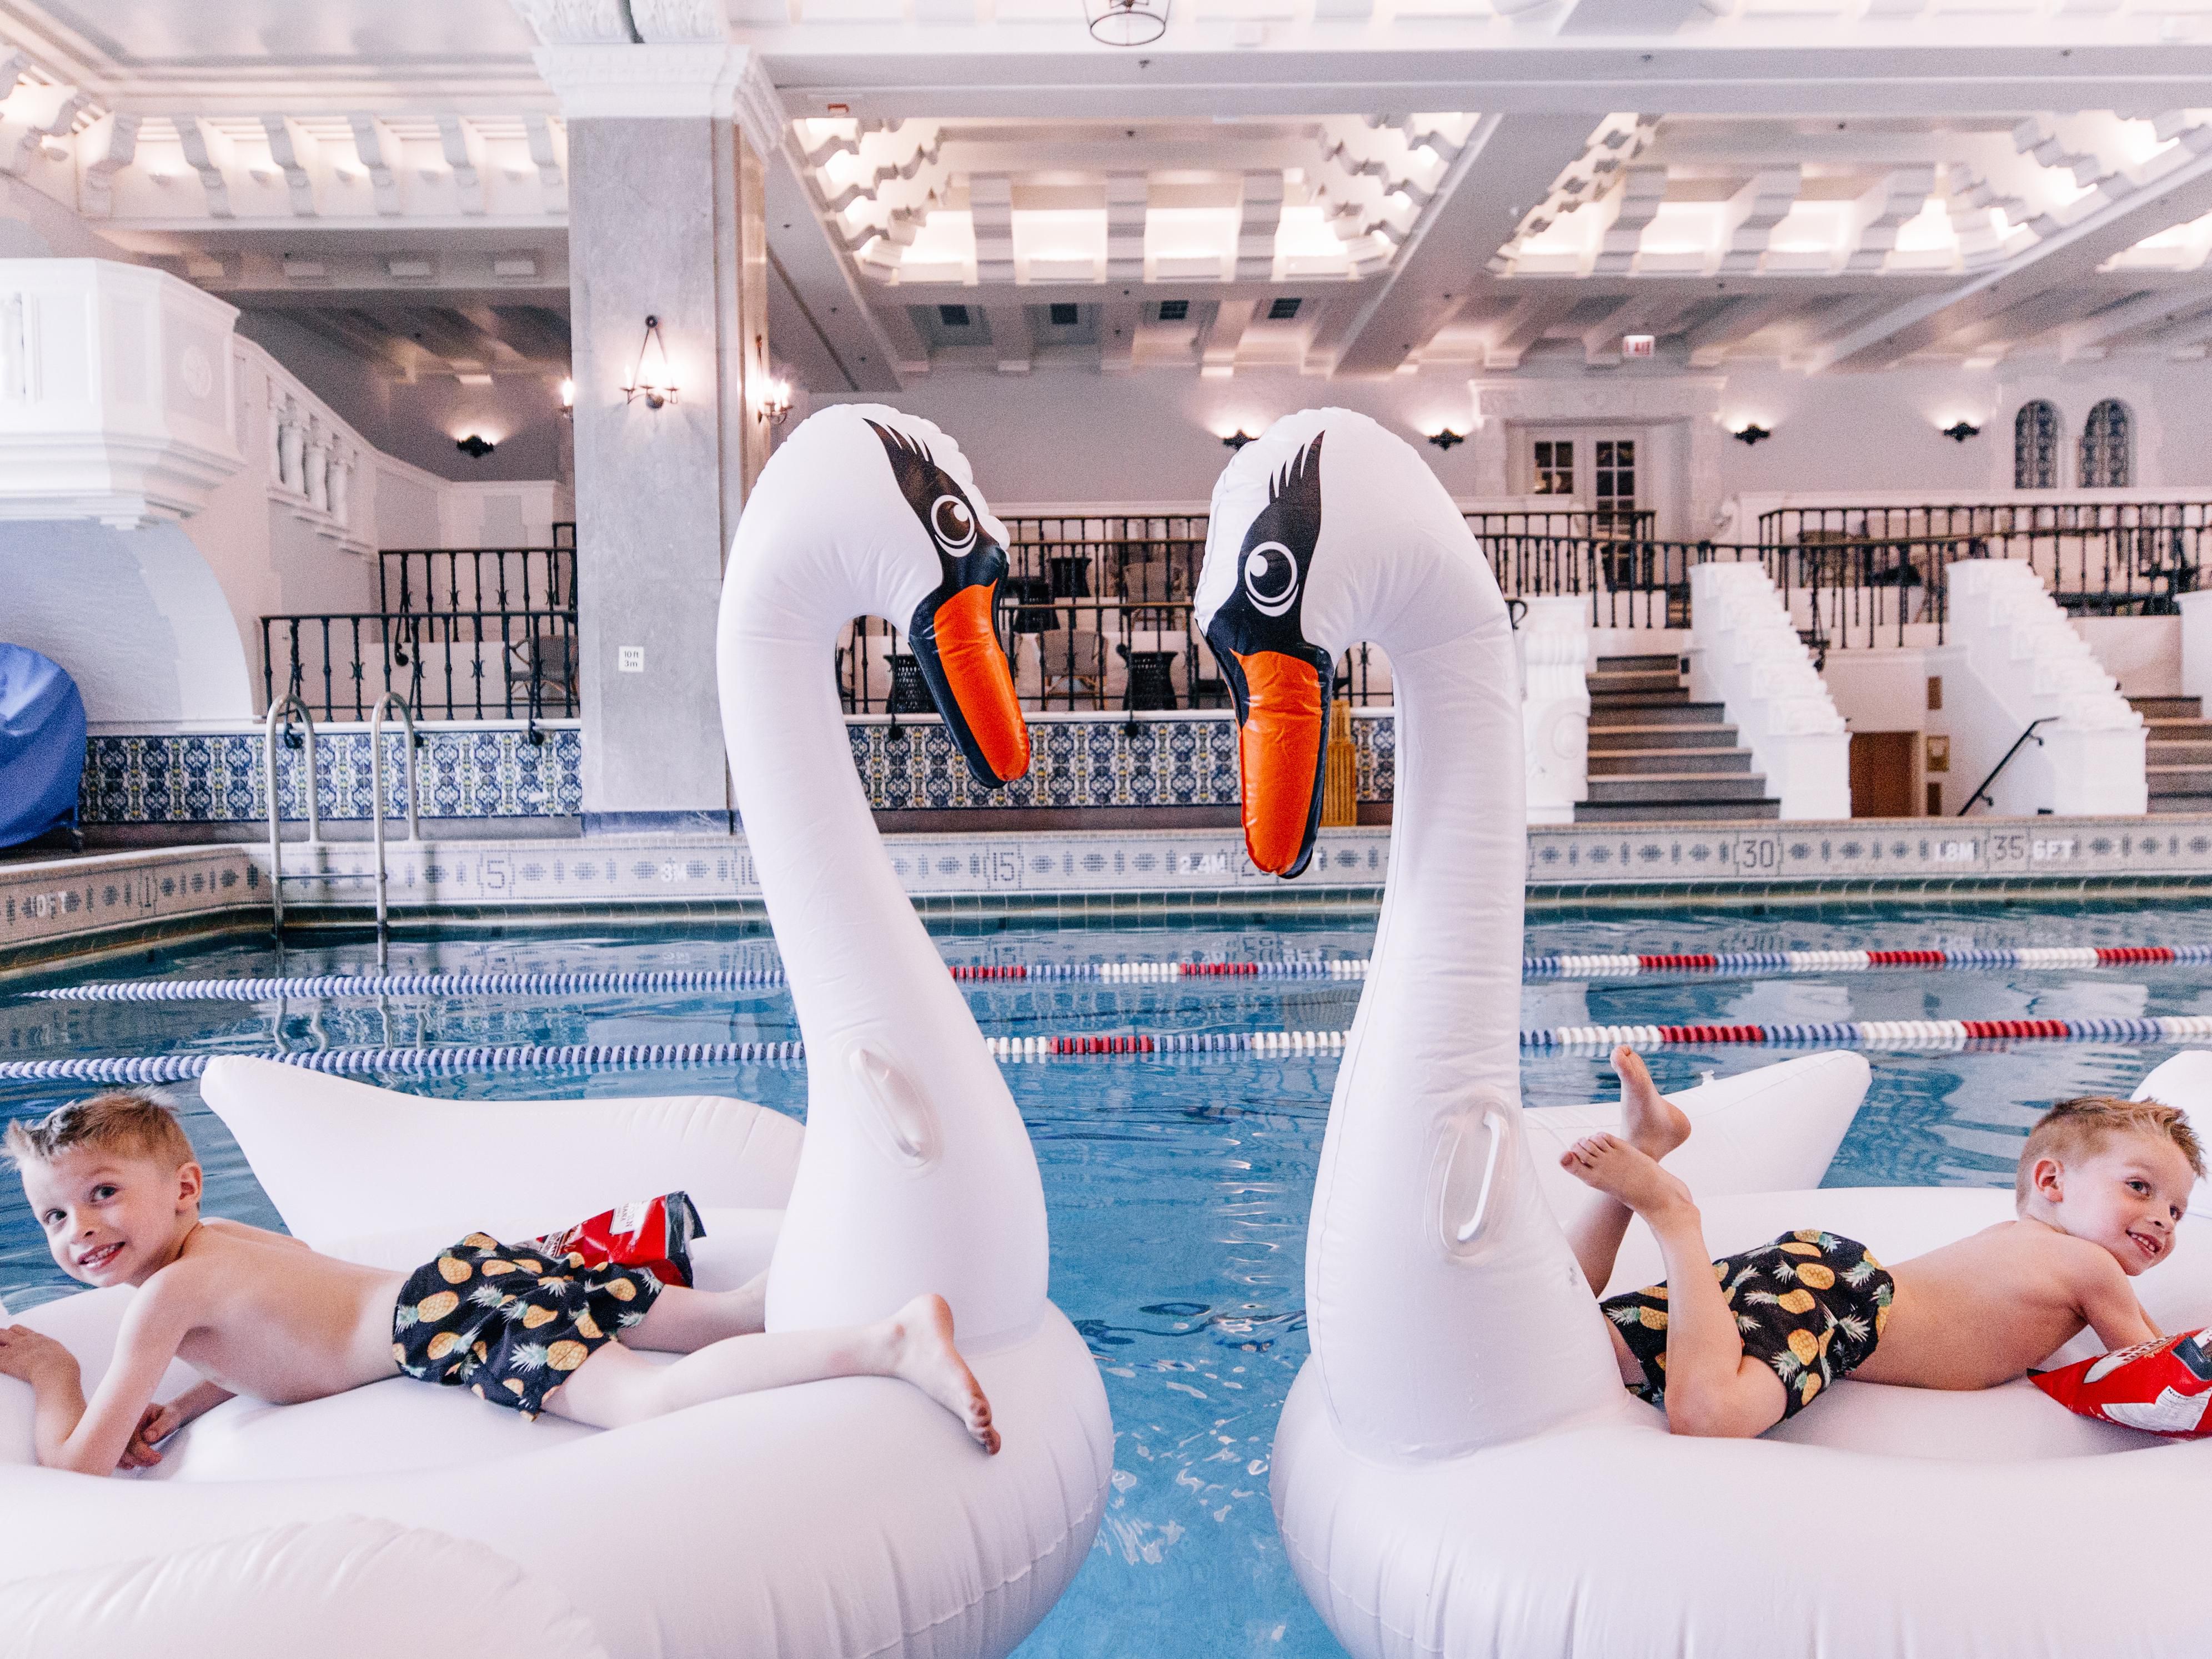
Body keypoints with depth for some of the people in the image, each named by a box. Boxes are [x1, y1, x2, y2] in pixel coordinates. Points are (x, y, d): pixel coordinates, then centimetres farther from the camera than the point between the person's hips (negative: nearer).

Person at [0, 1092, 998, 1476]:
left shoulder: (167, 1295, -4)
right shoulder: (221, 1240, 21)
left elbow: (80, 1465, -3)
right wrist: (182, 1405, 23)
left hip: (461, 1315, -9)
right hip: (474, 1269, 9)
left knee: (652, 1401, -28)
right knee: (731, 1319, 13)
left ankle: (894, 1343, -42)